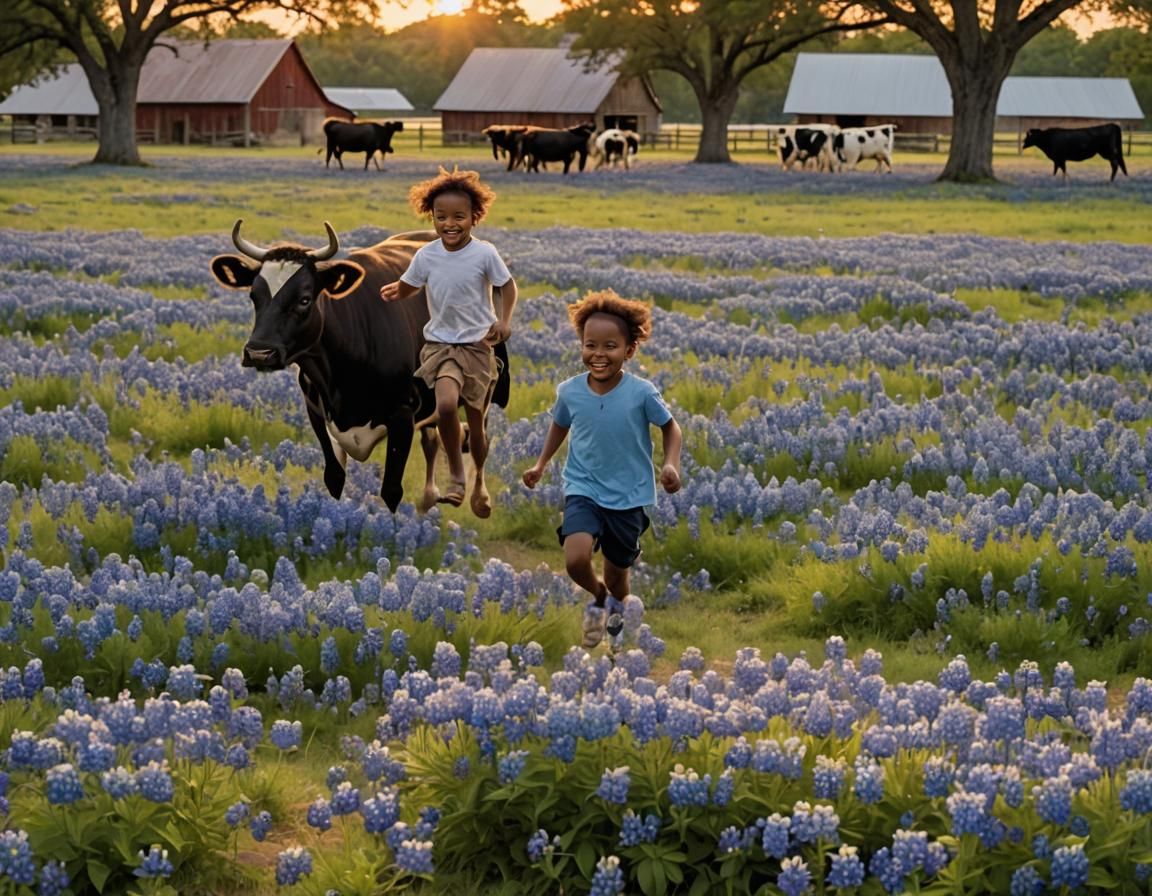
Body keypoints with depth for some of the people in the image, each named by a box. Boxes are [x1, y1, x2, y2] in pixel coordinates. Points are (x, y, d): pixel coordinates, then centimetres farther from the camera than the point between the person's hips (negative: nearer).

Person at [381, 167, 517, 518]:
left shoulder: (484, 253, -11)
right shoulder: (426, 255, -6)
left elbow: (507, 285, -1)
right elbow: (409, 286, 9)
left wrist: (504, 321, -13)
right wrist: (394, 291, -8)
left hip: (477, 344, 0)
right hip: (439, 343, 0)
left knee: (476, 422, 9)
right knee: (446, 406, -26)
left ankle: (479, 480, 36)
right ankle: (455, 475, -7)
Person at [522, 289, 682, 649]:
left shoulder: (642, 393, -15)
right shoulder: (570, 391, -9)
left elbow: (670, 427, 0)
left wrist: (671, 464, -15)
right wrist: (541, 464, 9)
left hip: (628, 495, -1)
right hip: (583, 490, 1)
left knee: (617, 570, 13)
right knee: (576, 559, -23)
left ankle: (618, 605, 51)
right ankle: (600, 596, 12)